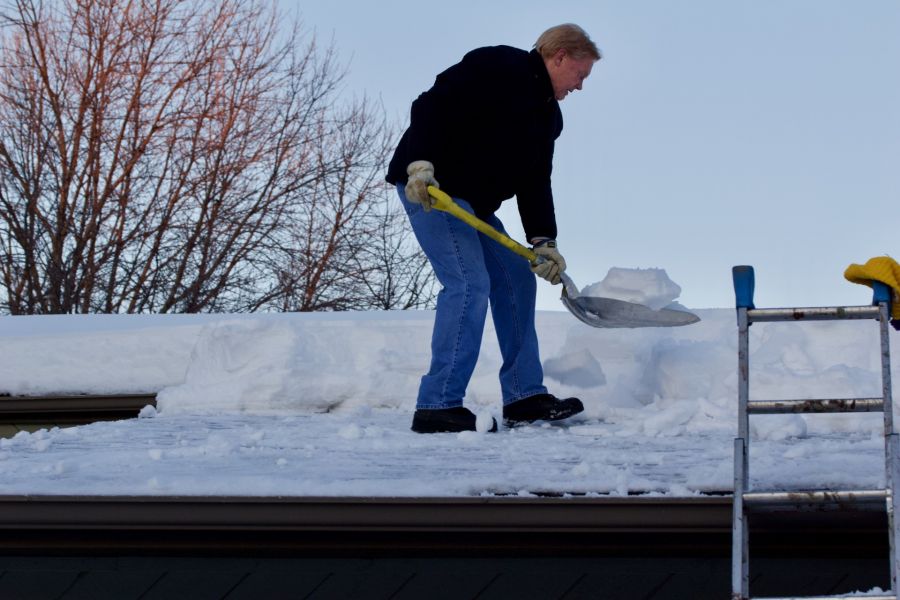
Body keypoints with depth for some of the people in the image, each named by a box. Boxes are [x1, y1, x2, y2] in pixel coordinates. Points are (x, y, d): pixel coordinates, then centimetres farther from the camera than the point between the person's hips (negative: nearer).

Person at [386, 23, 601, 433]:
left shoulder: (549, 116, 15)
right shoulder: (499, 67, -12)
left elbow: (535, 184, 12)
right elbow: (431, 106, -20)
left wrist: (543, 242, 0)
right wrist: (420, 164, -30)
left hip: (474, 203, 10)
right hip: (427, 187, -10)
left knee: (516, 281, 9)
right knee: (469, 283, -19)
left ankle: (524, 398, 15)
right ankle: (438, 406, -18)